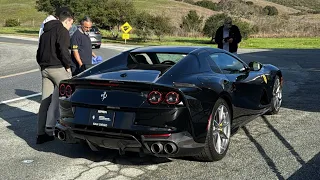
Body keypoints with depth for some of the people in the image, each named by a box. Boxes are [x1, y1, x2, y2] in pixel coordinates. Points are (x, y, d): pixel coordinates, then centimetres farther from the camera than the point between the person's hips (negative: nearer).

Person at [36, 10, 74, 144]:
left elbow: (39, 53, 23)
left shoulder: (45, 32, 22)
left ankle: (41, 134, 7)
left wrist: (43, 65, 19)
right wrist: (68, 65, -8)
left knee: (45, 101, 7)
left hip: (45, 69, 8)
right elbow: (63, 50, -18)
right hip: (58, 68, -8)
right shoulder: (62, 31, -6)